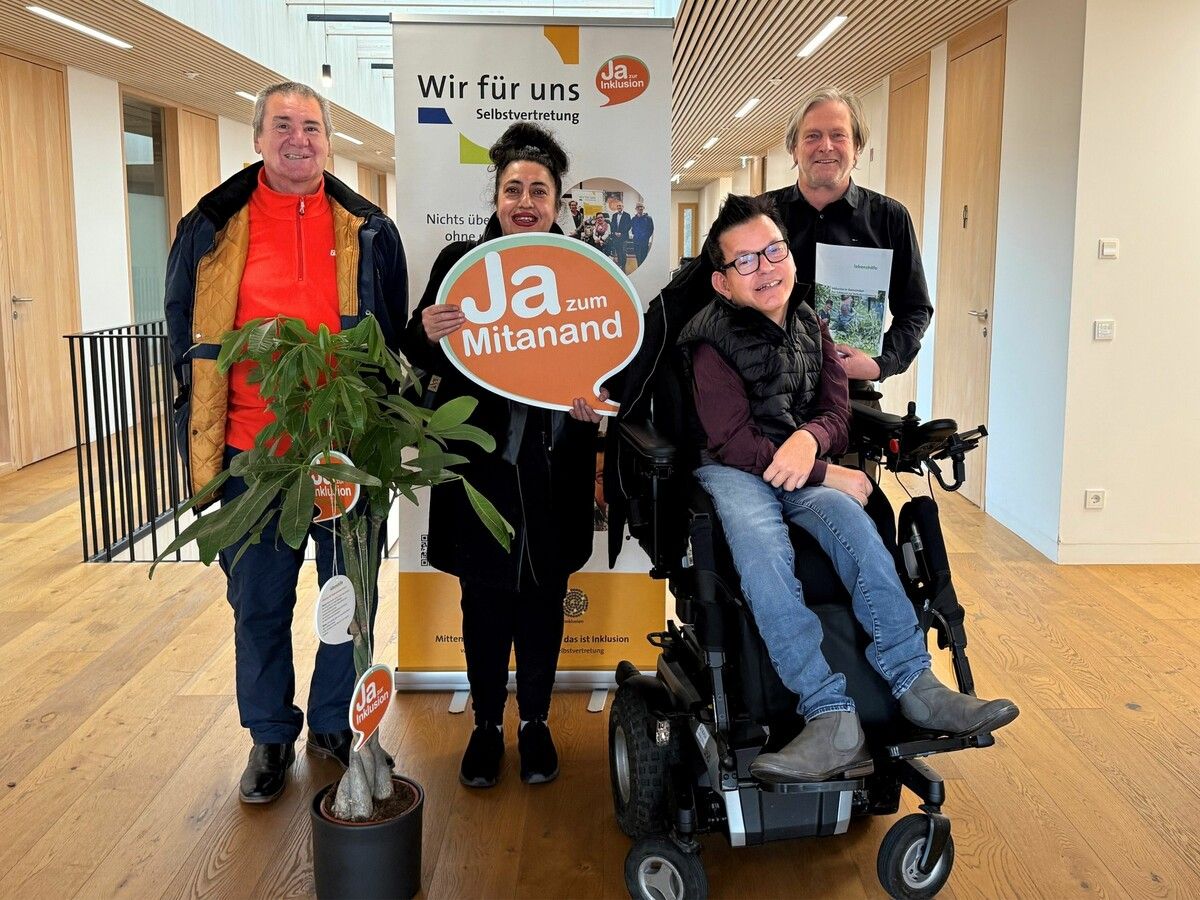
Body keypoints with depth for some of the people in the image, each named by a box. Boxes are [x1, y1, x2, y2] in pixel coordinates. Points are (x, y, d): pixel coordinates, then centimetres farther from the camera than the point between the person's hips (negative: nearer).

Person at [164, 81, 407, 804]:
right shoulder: (214, 228, 3)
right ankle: (271, 736, 29)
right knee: (259, 601, 11)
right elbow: (188, 339, 9)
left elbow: (393, 339, 9)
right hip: (253, 452, 0)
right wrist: (201, 440, 4)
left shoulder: (368, 231, 4)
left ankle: (335, 726, 30)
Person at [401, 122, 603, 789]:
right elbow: (422, 355, 3)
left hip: (553, 465, 1)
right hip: (478, 461, 0)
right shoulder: (458, 262, 0)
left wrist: (595, 399, -15)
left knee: (543, 596, 12)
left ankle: (535, 722, 30)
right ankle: (487, 724, 27)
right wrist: (426, 332, -21)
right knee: (484, 597, 9)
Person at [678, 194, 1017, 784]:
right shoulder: (713, 341, -5)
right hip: (731, 471, -4)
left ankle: (915, 685, -33)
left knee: (852, 522, -29)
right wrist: (825, 475, -16)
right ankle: (832, 717, -45)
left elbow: (836, 410, 7)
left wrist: (810, 438, -18)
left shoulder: (811, 328, 13)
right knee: (761, 548, -36)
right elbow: (733, 441, -13)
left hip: (801, 469, 5)